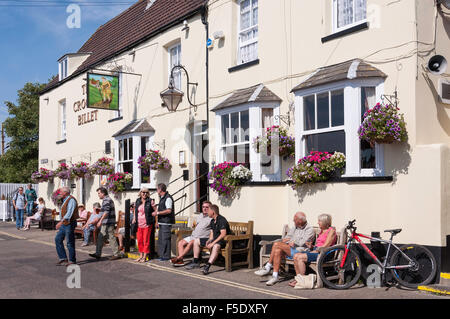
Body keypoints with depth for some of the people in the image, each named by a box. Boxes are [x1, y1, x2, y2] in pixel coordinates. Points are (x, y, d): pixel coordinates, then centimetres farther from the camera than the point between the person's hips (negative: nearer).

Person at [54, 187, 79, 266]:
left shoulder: (71, 200, -15)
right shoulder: (65, 200, 17)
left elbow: (69, 213, -25)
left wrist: (61, 222, -31)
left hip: (69, 223, -10)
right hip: (64, 224, 10)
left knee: (70, 242, -4)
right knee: (58, 239, 7)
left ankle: (72, 260, 5)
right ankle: (63, 258, 12)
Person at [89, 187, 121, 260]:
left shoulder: (106, 200, -14)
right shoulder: (109, 199, 19)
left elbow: (106, 212, -24)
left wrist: (100, 221, -26)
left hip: (108, 223, -11)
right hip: (106, 223, 11)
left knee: (111, 238, -6)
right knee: (100, 238, 12)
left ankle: (116, 254, -1)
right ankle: (98, 254, 16)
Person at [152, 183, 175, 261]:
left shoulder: (168, 198, -14)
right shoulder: (162, 198, 18)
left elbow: (169, 210, -22)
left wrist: (158, 213, -18)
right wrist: (156, 211, 12)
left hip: (166, 222, -10)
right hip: (162, 222, 10)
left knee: (165, 239, -7)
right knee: (160, 239, 14)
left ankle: (166, 256, -2)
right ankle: (162, 255, 22)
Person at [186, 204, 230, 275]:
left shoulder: (222, 220, -17)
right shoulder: (212, 221, 12)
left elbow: (223, 234, -27)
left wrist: (213, 243, -29)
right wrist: (209, 240, -5)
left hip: (223, 240, -10)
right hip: (215, 239, 10)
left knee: (216, 246, -43)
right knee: (196, 241, 7)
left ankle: (207, 266, -50)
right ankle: (196, 262, 8)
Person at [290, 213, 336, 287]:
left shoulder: (331, 230, -5)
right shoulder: (321, 231, 23)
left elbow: (325, 246, -14)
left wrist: (313, 251, -12)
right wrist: (311, 247, -1)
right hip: (315, 251, 9)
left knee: (300, 257, -25)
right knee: (296, 256, -12)